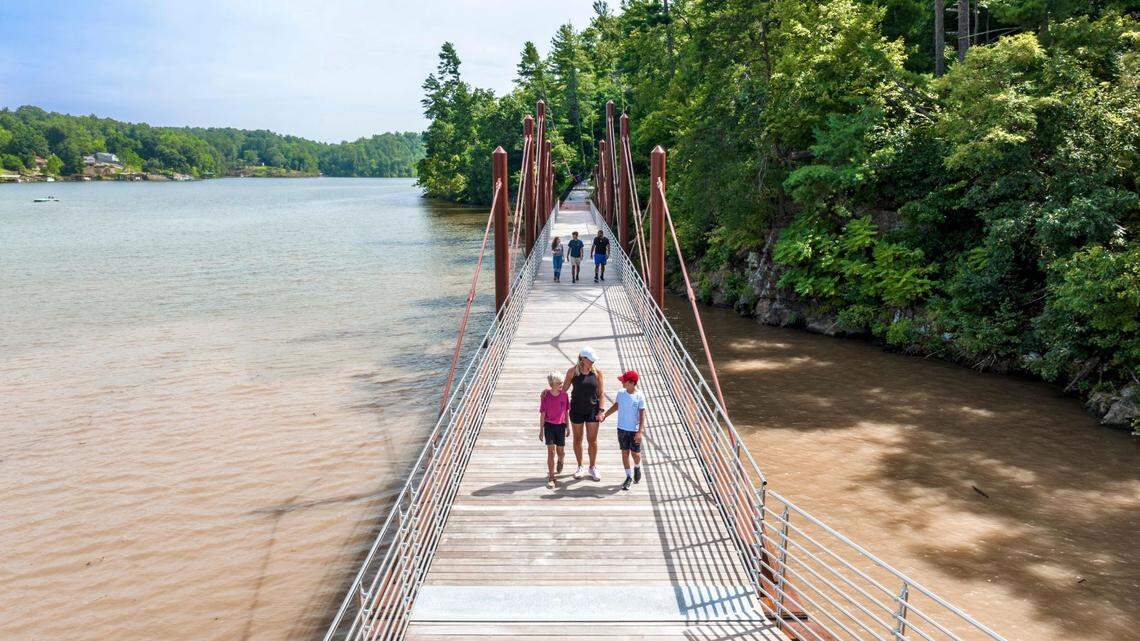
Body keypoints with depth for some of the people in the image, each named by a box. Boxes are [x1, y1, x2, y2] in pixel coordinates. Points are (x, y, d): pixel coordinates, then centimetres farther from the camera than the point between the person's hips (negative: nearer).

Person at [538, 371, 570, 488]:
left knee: (561, 451, 12)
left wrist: (568, 426, 10)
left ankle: (560, 461, 49)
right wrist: (541, 430, -3)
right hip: (549, 425, -2)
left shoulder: (564, 394, -5)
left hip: (560, 425, 3)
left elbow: (566, 411, 6)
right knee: (551, 451, -7)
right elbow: (542, 414, -6)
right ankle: (551, 478, -2)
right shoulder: (545, 396, -12)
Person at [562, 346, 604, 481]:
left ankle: (593, 467, 21)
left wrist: (600, 411, -9)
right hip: (576, 410, 0)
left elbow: (601, 393, -3)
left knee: (592, 440, 3)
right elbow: (563, 388, 2)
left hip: (592, 410, 0)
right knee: (577, 439, 11)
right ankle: (579, 467, 27)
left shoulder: (597, 372, -5)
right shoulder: (572, 371, -6)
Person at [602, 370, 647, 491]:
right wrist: (605, 415, 10)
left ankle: (637, 468, 37)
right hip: (622, 429, 3)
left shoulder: (639, 396, -15)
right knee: (625, 452, 9)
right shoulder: (620, 393, -4)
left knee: (635, 454, 5)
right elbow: (616, 406, 13)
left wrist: (640, 431, -16)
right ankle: (629, 477, 21)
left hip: (634, 430, -3)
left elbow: (642, 415, -13)